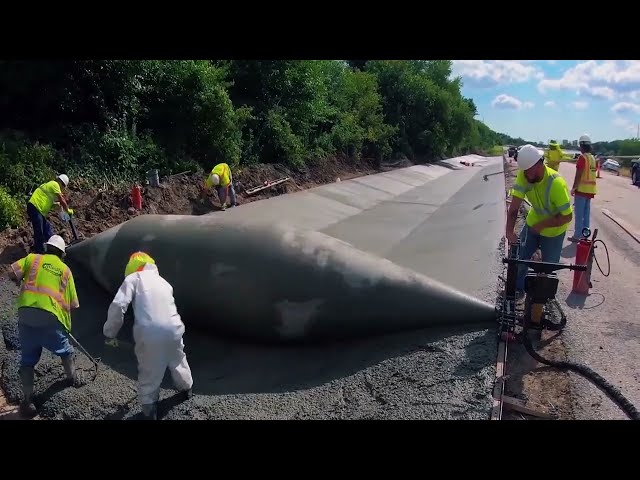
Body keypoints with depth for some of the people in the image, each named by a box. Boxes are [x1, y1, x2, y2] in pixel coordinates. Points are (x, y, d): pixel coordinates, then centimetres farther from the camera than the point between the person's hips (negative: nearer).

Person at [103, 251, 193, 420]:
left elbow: (118, 306, -5)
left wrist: (109, 332, 6)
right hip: (173, 329, 5)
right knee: (178, 361, 30)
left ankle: (149, 409, 27)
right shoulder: (163, 281, 24)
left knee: (149, 373, 15)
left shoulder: (133, 278, 7)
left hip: (149, 334, -5)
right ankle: (186, 389, 51)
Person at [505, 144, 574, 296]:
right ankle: (518, 288, 28)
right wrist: (509, 230, -34)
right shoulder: (523, 175, -22)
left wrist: (541, 225, -24)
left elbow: (567, 216, -27)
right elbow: (514, 205, -24)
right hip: (533, 222, 4)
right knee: (519, 257, 9)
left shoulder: (557, 184, -35)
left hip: (553, 230, -4)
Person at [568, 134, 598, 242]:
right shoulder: (593, 158, 12)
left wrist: (574, 187, -10)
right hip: (590, 189, 8)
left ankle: (577, 236, -2)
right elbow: (593, 172, 16)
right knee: (586, 213, 13)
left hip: (582, 189, -8)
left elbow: (578, 174, -16)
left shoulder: (582, 157, -13)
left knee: (579, 214, -4)